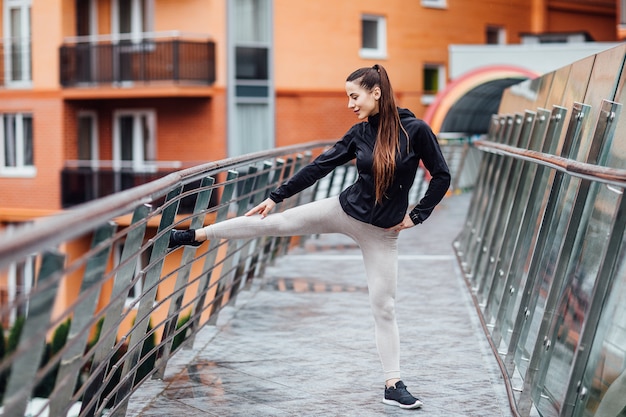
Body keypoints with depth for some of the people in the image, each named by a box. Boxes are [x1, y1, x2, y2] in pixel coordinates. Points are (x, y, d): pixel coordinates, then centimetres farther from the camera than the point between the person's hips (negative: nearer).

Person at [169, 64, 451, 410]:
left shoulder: (416, 130, -16)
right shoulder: (359, 133, -3)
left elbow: (441, 176, -9)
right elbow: (319, 167, 3)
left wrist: (416, 215, -7)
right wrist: (275, 196, 6)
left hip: (382, 231, -3)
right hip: (344, 210, 3)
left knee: (383, 306, -1)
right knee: (272, 222, 3)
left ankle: (393, 385, 9)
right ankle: (194, 236, 16)